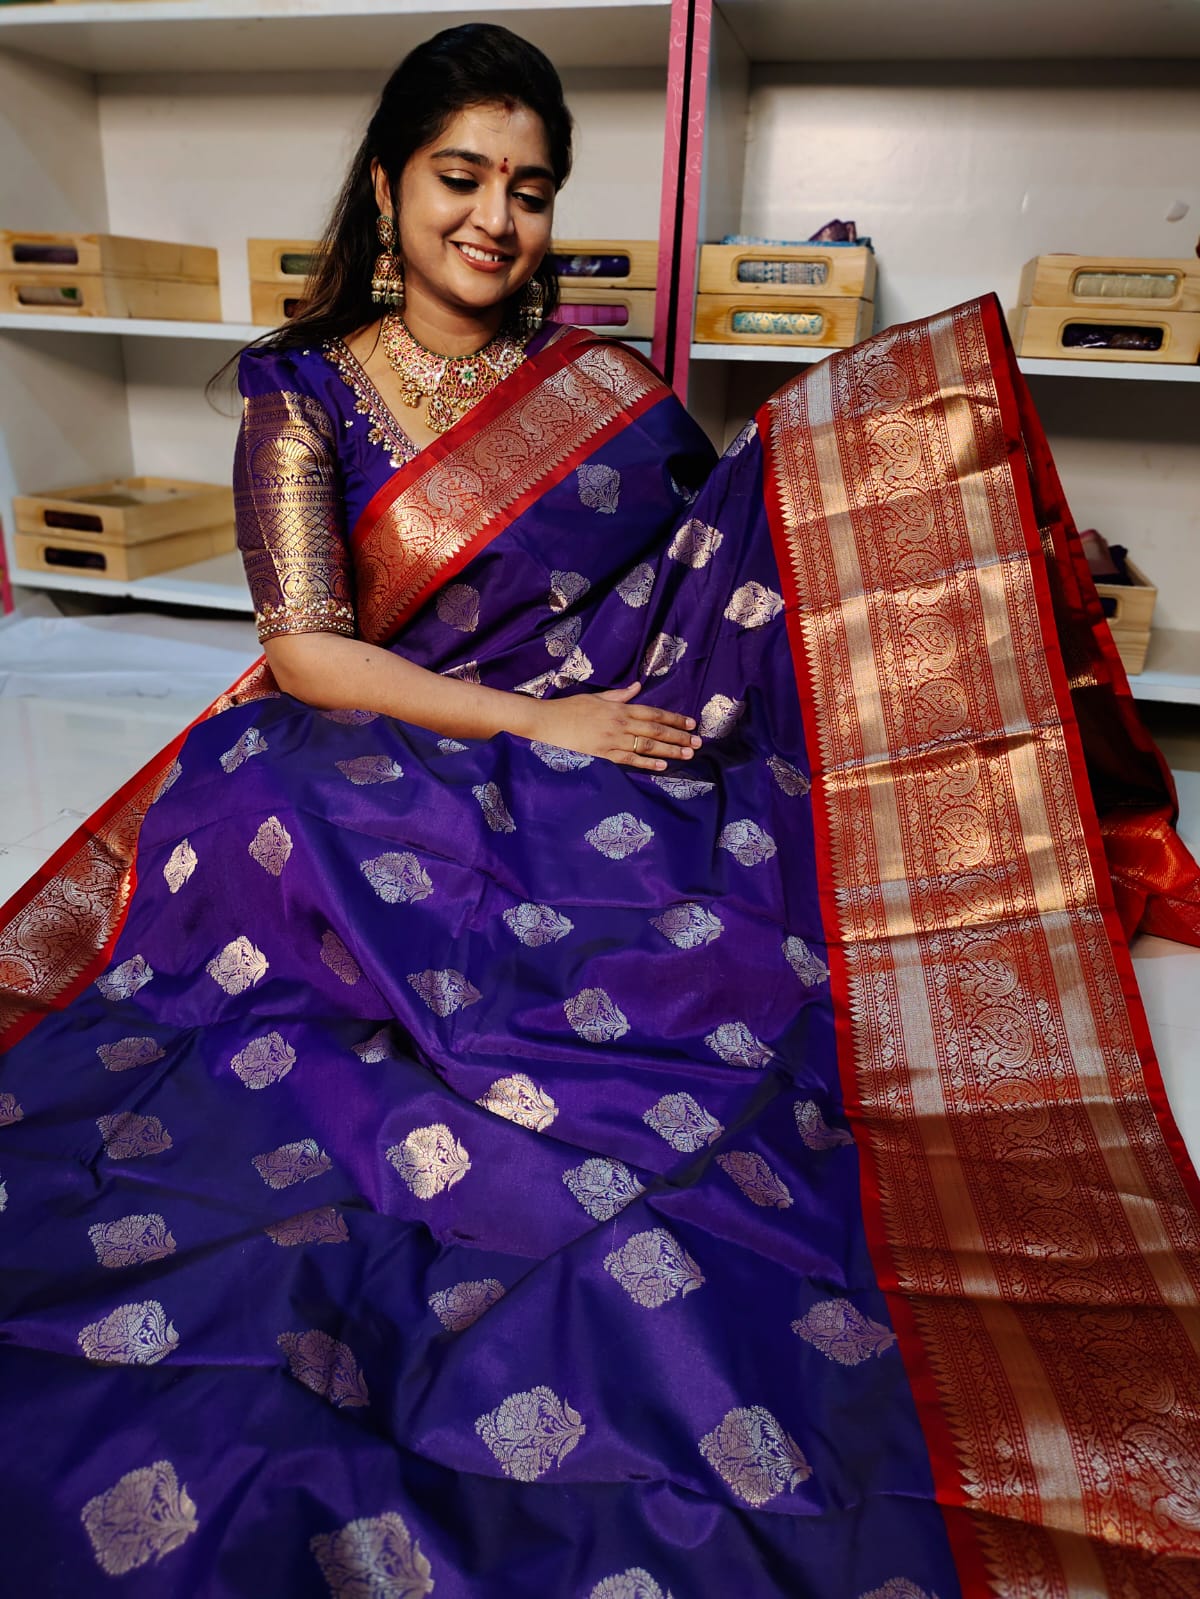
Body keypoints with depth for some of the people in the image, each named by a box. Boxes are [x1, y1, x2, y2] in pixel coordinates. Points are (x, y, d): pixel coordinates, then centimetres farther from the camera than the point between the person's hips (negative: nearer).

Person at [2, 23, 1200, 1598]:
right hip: (378, 803, -2)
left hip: (601, 808, 3)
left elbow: (741, 564, 12)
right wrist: (539, 721, -9)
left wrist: (904, 462, 0)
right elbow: (305, 652, -3)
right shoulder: (307, 391, 7)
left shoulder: (608, 389, 13)